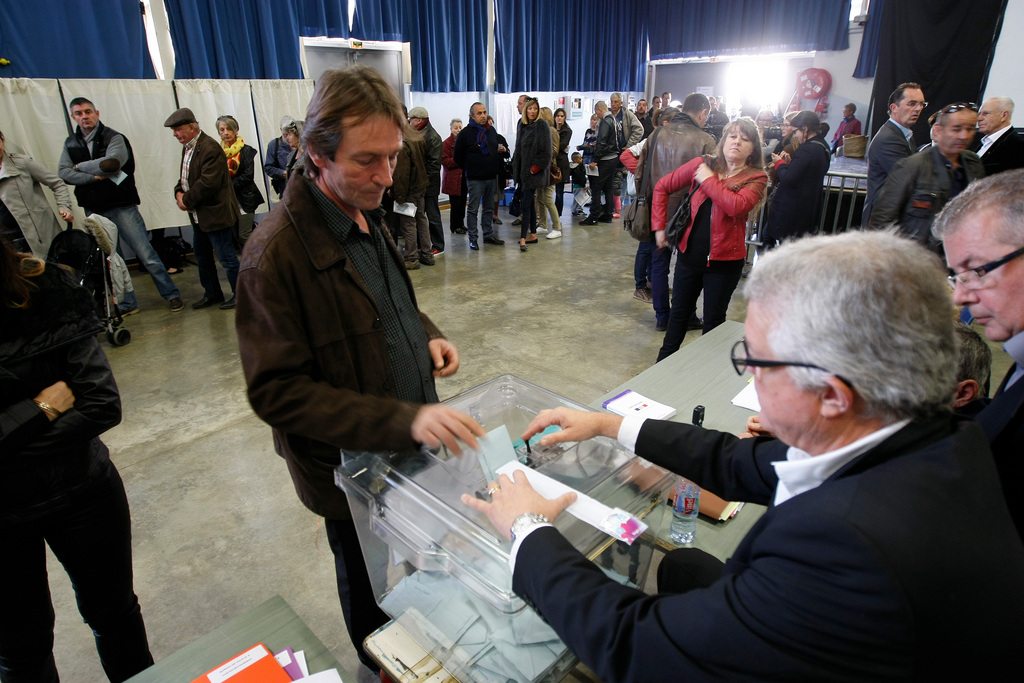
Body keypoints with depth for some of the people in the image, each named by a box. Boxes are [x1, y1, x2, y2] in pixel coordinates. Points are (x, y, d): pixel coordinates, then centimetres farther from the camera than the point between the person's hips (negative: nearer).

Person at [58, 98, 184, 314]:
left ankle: (171, 294, 6)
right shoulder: (71, 144, 10)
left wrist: (80, 166, -7)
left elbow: (110, 162, -23)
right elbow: (63, 172, -1)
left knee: (146, 254, -6)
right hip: (94, 212, 5)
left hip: (122, 207, -5)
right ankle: (127, 304, 18)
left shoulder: (114, 138, -6)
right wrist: (94, 176, -15)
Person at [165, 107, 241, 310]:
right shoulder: (187, 147, 13)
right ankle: (212, 293, 31)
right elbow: (184, 177, 19)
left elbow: (208, 183, -25)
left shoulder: (210, 148, -18)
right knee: (202, 256, 18)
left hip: (215, 213, -10)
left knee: (226, 256, -3)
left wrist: (187, 200, -16)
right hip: (198, 215, 10)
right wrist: (179, 193, -1)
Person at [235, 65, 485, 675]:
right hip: (352, 467, -6)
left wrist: (426, 334, -5)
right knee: (371, 586, 22)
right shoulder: (277, 253, -26)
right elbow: (278, 392, -26)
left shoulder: (367, 215, 0)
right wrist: (403, 419, -34)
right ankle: (382, 667, 53)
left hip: (410, 439, 7)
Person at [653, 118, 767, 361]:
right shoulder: (702, 164, 0)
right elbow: (662, 187, 7)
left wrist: (708, 179, -16)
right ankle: (664, 362, 33)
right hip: (689, 253, 3)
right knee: (679, 311, 17)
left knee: (713, 321, 10)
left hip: (724, 260, -3)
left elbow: (736, 206, -27)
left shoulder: (756, 179, -7)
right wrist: (659, 226, 3)